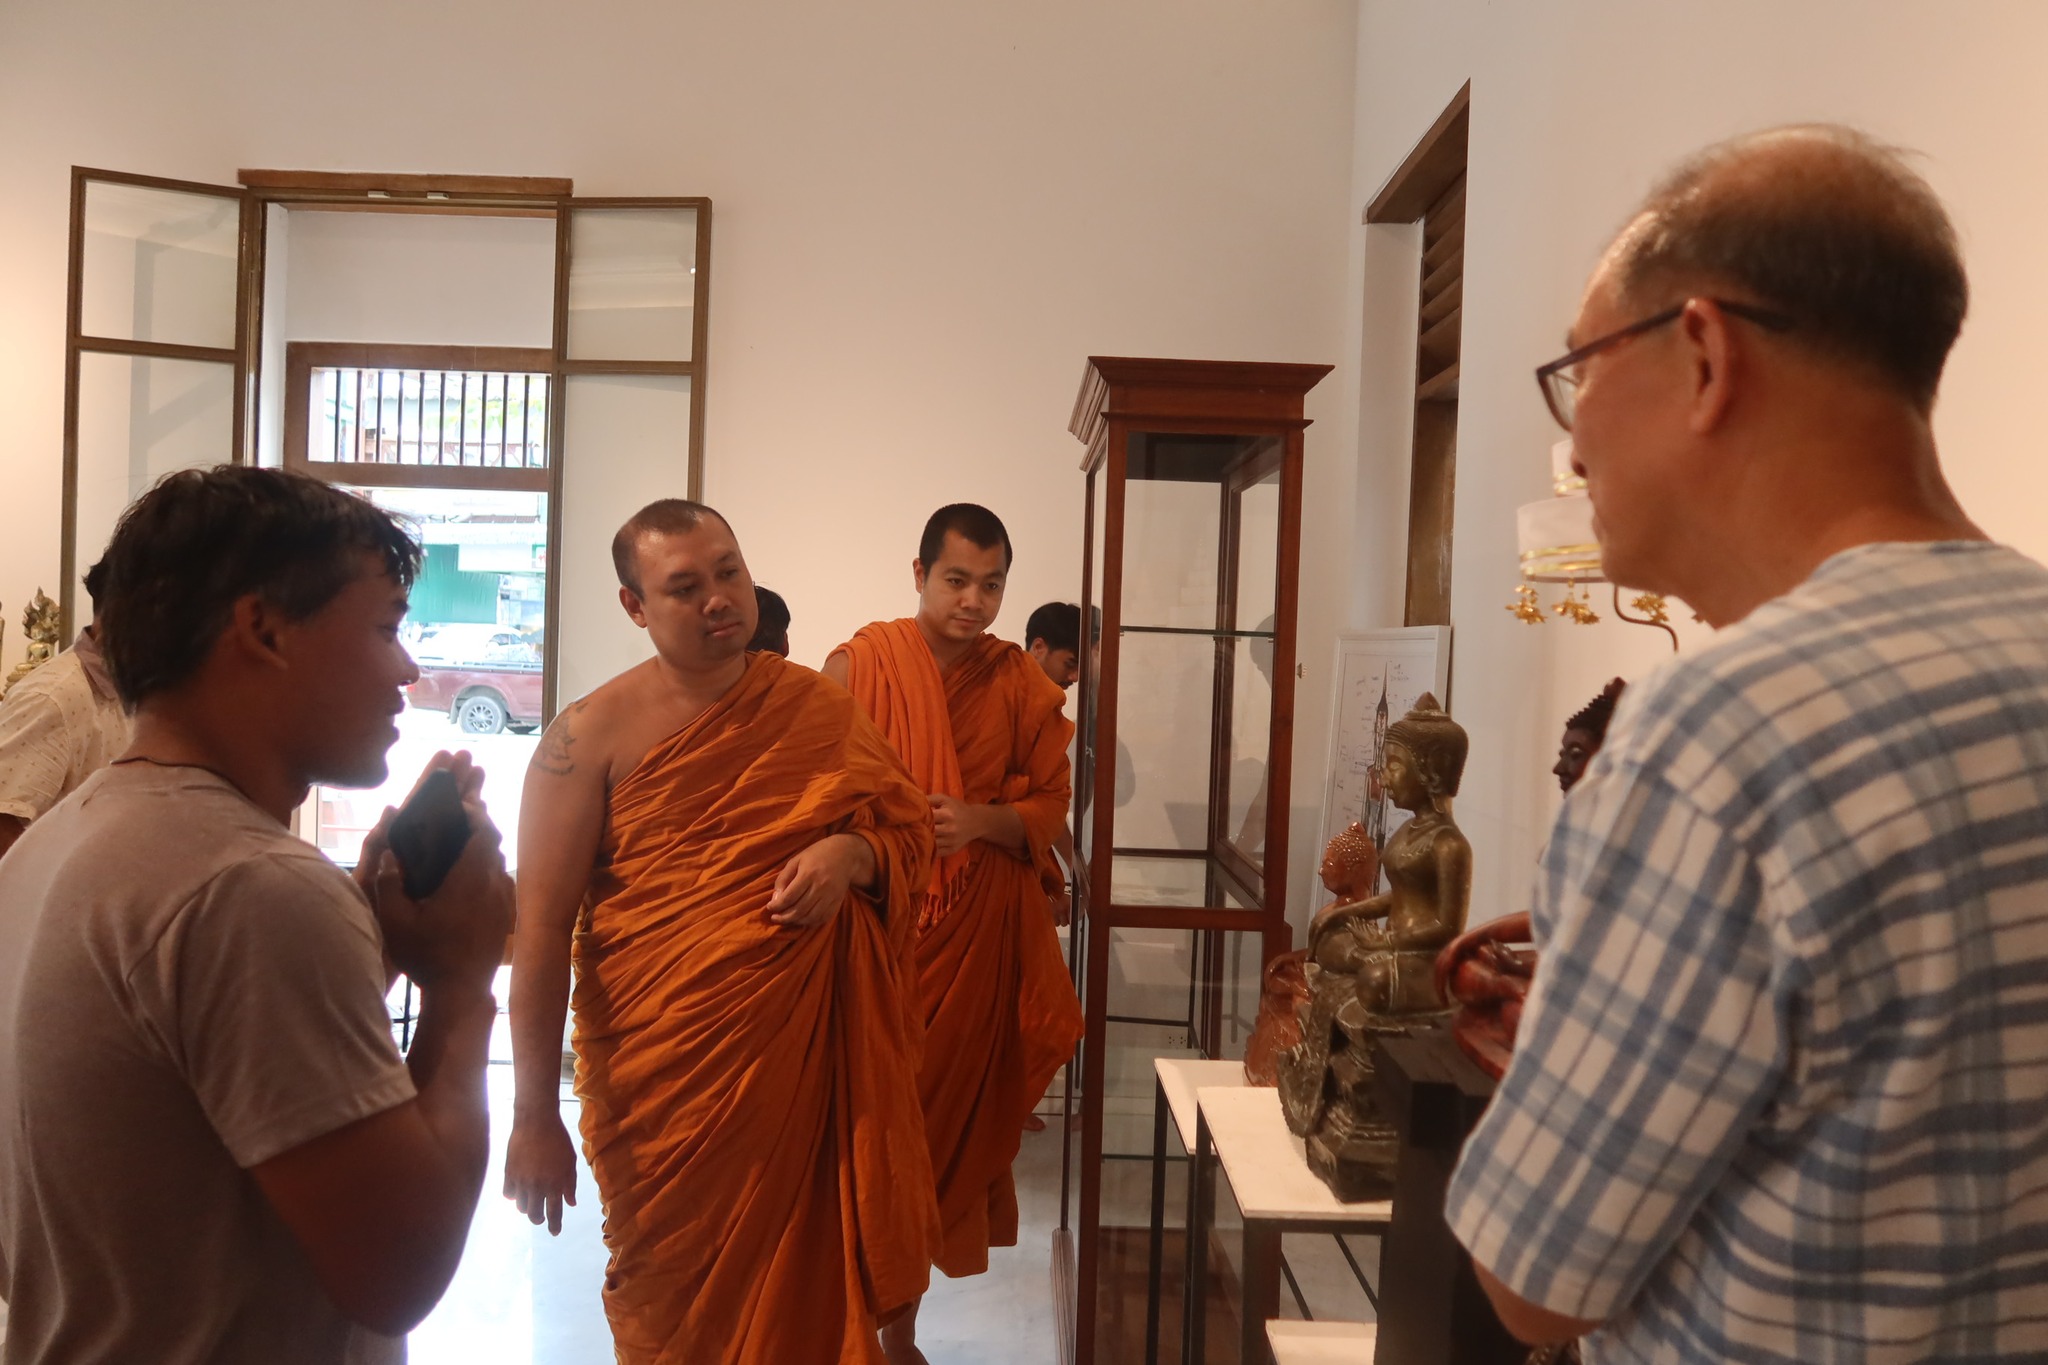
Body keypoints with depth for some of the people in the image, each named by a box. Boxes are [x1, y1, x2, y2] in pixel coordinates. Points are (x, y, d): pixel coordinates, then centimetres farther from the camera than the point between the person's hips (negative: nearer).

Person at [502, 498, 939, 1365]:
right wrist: (533, 1115, -9)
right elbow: (541, 932, -9)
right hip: (659, 1074, -2)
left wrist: (852, 854, -13)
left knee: (806, 1290, 13)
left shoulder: (818, 710, 2)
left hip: (807, 1060, 3)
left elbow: (909, 830, 10)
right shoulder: (591, 737, -8)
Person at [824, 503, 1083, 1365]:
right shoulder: (859, 665, -5)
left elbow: (1050, 805, 5)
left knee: (945, 1122, 10)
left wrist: (983, 821, -13)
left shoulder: (1020, 682, 3)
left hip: (975, 938, 3)